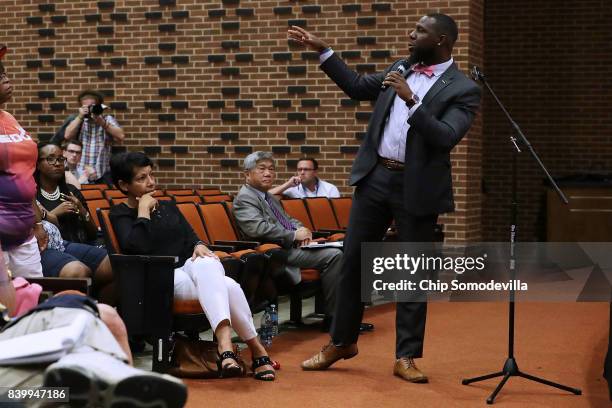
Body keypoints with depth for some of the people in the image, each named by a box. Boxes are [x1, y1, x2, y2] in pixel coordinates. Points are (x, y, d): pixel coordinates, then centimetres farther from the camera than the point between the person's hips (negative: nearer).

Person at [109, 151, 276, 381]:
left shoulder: (168, 207, 25)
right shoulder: (120, 215, 7)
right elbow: (137, 247, -13)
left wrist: (199, 246, -4)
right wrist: (143, 212, -5)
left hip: (192, 264, 4)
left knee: (204, 265, -38)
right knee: (227, 287, -34)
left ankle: (225, 344, -51)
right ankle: (257, 351, -43)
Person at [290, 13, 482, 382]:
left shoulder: (463, 90, -8)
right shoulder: (401, 68, 10)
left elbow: (446, 138, -21)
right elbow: (358, 87, 22)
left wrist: (411, 99, -27)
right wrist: (323, 50, 17)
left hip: (416, 187, -5)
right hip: (375, 177, 5)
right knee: (353, 261, 10)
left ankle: (406, 357, 13)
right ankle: (342, 342, 25)